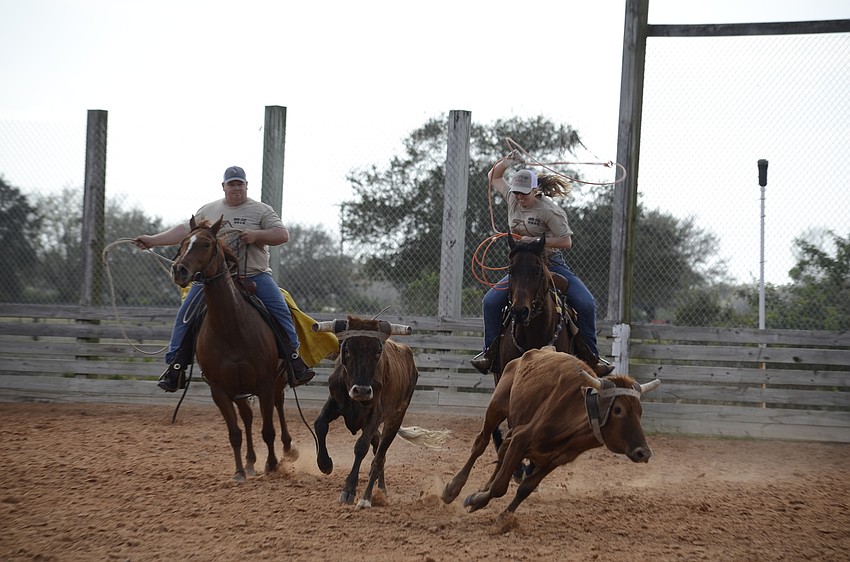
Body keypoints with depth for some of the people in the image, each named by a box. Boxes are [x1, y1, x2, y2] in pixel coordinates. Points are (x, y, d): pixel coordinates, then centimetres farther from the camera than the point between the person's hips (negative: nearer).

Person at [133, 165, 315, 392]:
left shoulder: (261, 210, 5)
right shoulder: (208, 211, 12)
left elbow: (283, 235, -2)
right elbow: (185, 230, 10)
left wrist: (256, 235, -17)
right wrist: (153, 240, 2)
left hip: (255, 275, -1)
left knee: (280, 310, -18)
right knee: (186, 314, -10)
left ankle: (294, 359, -12)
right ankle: (175, 367, -6)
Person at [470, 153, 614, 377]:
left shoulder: (549, 210, -14)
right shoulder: (513, 199, 4)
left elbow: (566, 241, -14)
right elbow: (494, 177, 20)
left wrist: (536, 241, -22)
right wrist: (505, 163, 1)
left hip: (551, 264, -4)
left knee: (586, 304, -20)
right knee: (491, 301, -18)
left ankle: (591, 356, -9)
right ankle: (490, 351, -6)